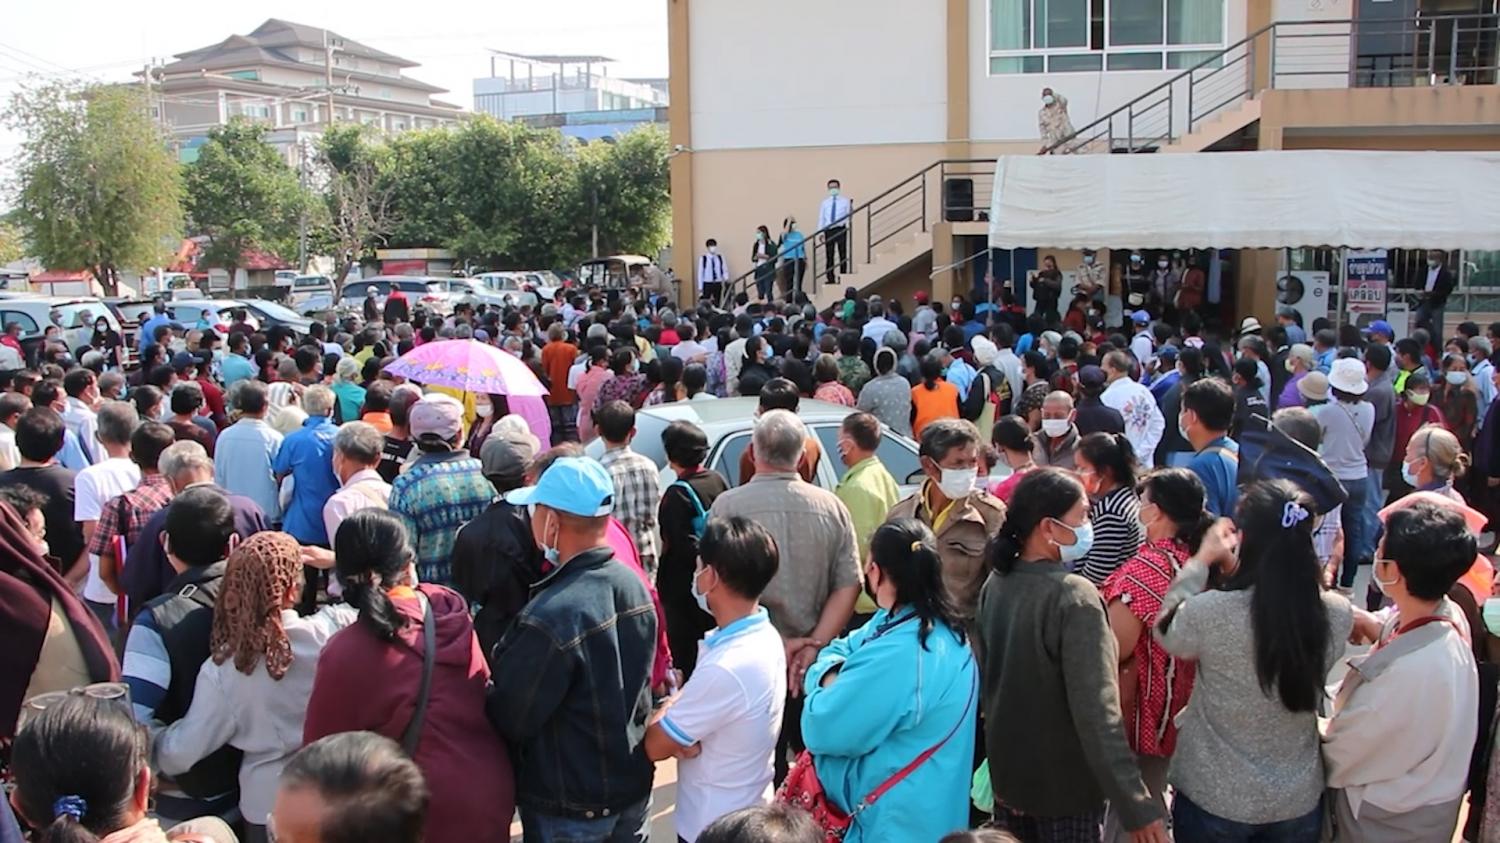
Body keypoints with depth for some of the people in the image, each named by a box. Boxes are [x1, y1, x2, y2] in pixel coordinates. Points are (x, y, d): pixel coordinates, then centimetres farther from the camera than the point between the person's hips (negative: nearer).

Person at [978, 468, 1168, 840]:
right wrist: (1136, 805, -25)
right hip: (1065, 786, -6)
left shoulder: (995, 584, -2)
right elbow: (1096, 711, -27)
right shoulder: (1074, 596, -24)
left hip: (1007, 775, 6)